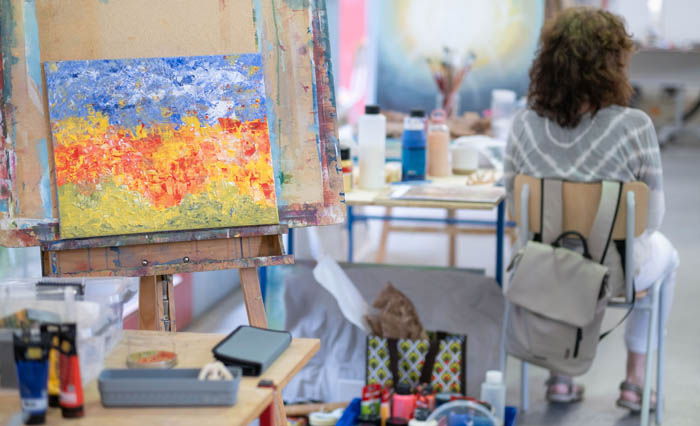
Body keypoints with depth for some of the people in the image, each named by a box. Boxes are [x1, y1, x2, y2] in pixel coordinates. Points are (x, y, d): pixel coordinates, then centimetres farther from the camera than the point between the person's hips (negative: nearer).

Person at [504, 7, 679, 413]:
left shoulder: (524, 125, -13)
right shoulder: (633, 126, -22)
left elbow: (515, 204, 0)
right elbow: (652, 217, -12)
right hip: (615, 273, -2)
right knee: (665, 254, 33)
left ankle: (560, 374, 37)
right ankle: (636, 379, 35)